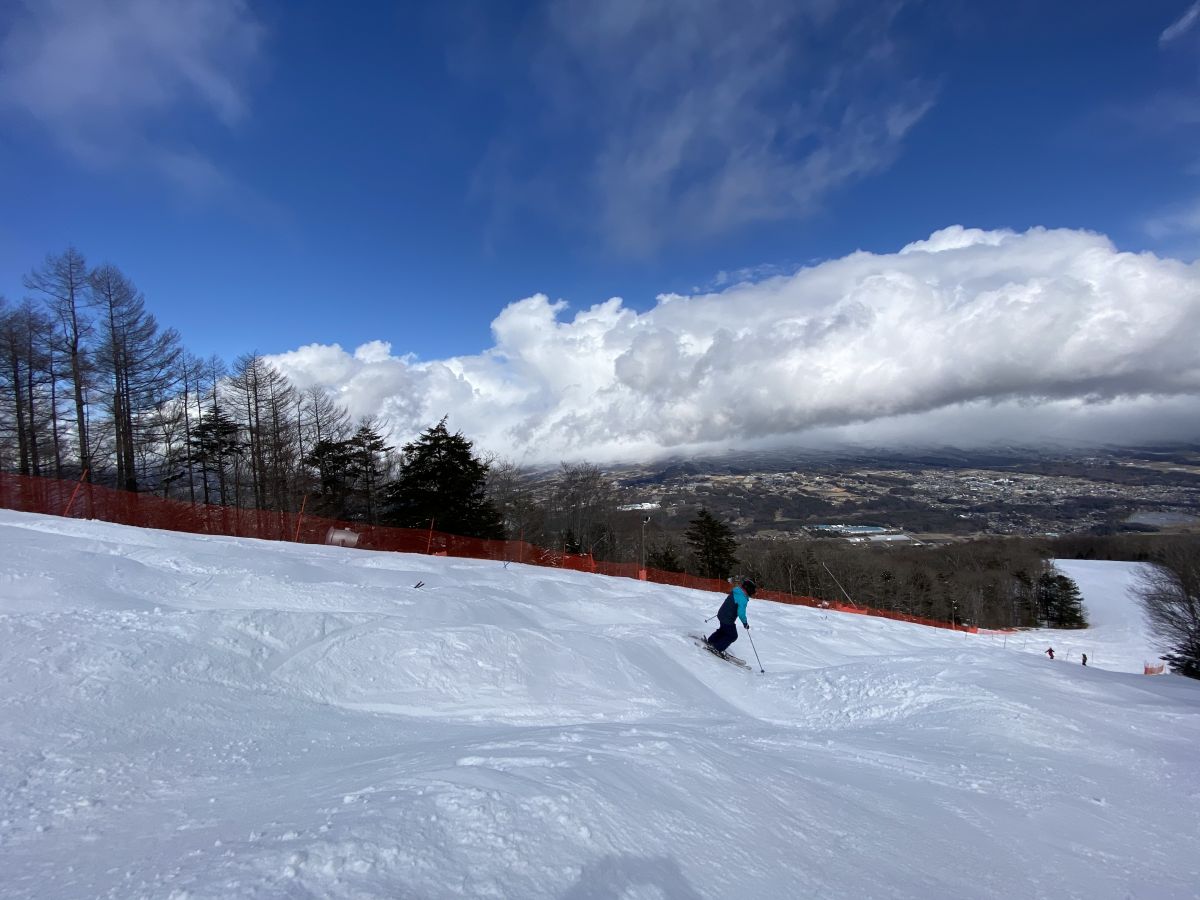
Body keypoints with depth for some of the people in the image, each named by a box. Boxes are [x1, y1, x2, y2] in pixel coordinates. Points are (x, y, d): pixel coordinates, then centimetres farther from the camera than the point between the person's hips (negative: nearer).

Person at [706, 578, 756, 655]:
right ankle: (717, 648, 8)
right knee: (733, 636, 6)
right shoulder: (743, 598, -25)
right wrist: (745, 623, -13)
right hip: (728, 619, -9)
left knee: (723, 630, 30)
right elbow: (741, 613, -28)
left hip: (722, 614, 9)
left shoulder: (735, 591, 4)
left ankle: (710, 641, 36)